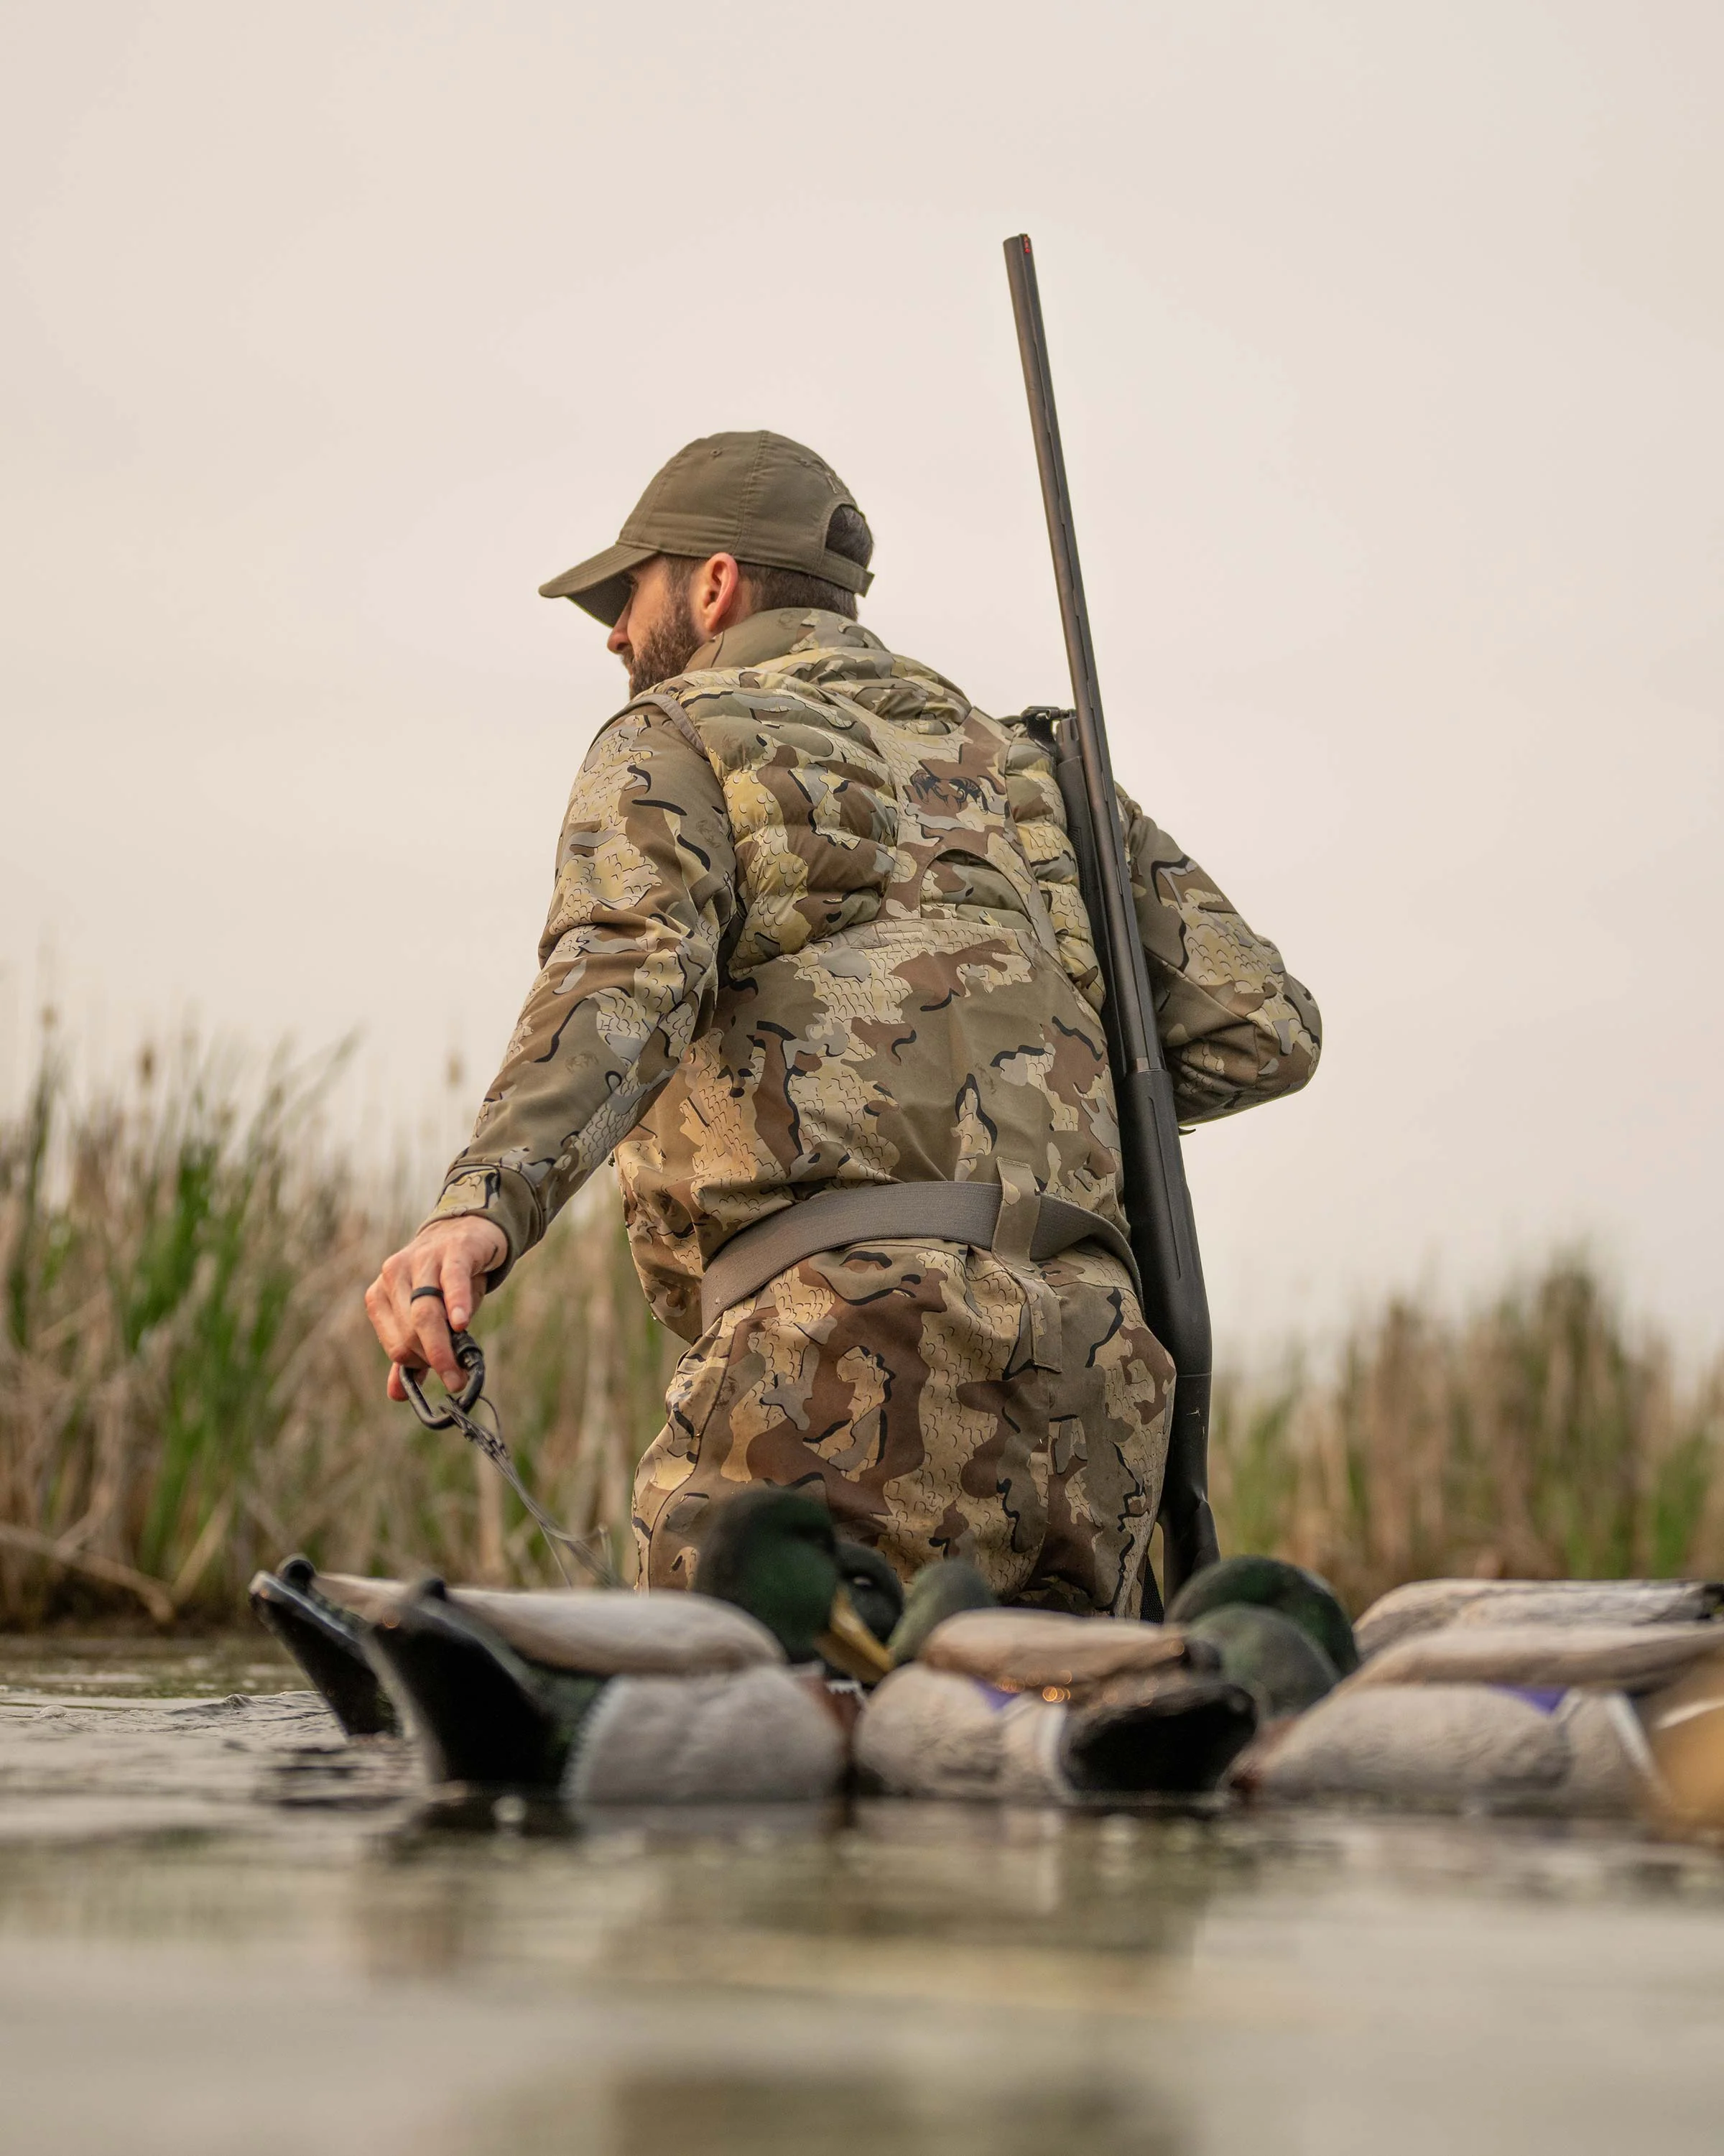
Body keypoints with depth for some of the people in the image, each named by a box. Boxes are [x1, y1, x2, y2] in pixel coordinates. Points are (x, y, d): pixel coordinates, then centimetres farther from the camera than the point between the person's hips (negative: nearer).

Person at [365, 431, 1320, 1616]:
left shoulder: (672, 744, 14)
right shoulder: (1018, 767, 31)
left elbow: (624, 981, -11)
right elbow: (1264, 1029, 24)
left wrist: (480, 1207, -28)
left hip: (857, 1328, -6)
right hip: (1087, 1355, 6)